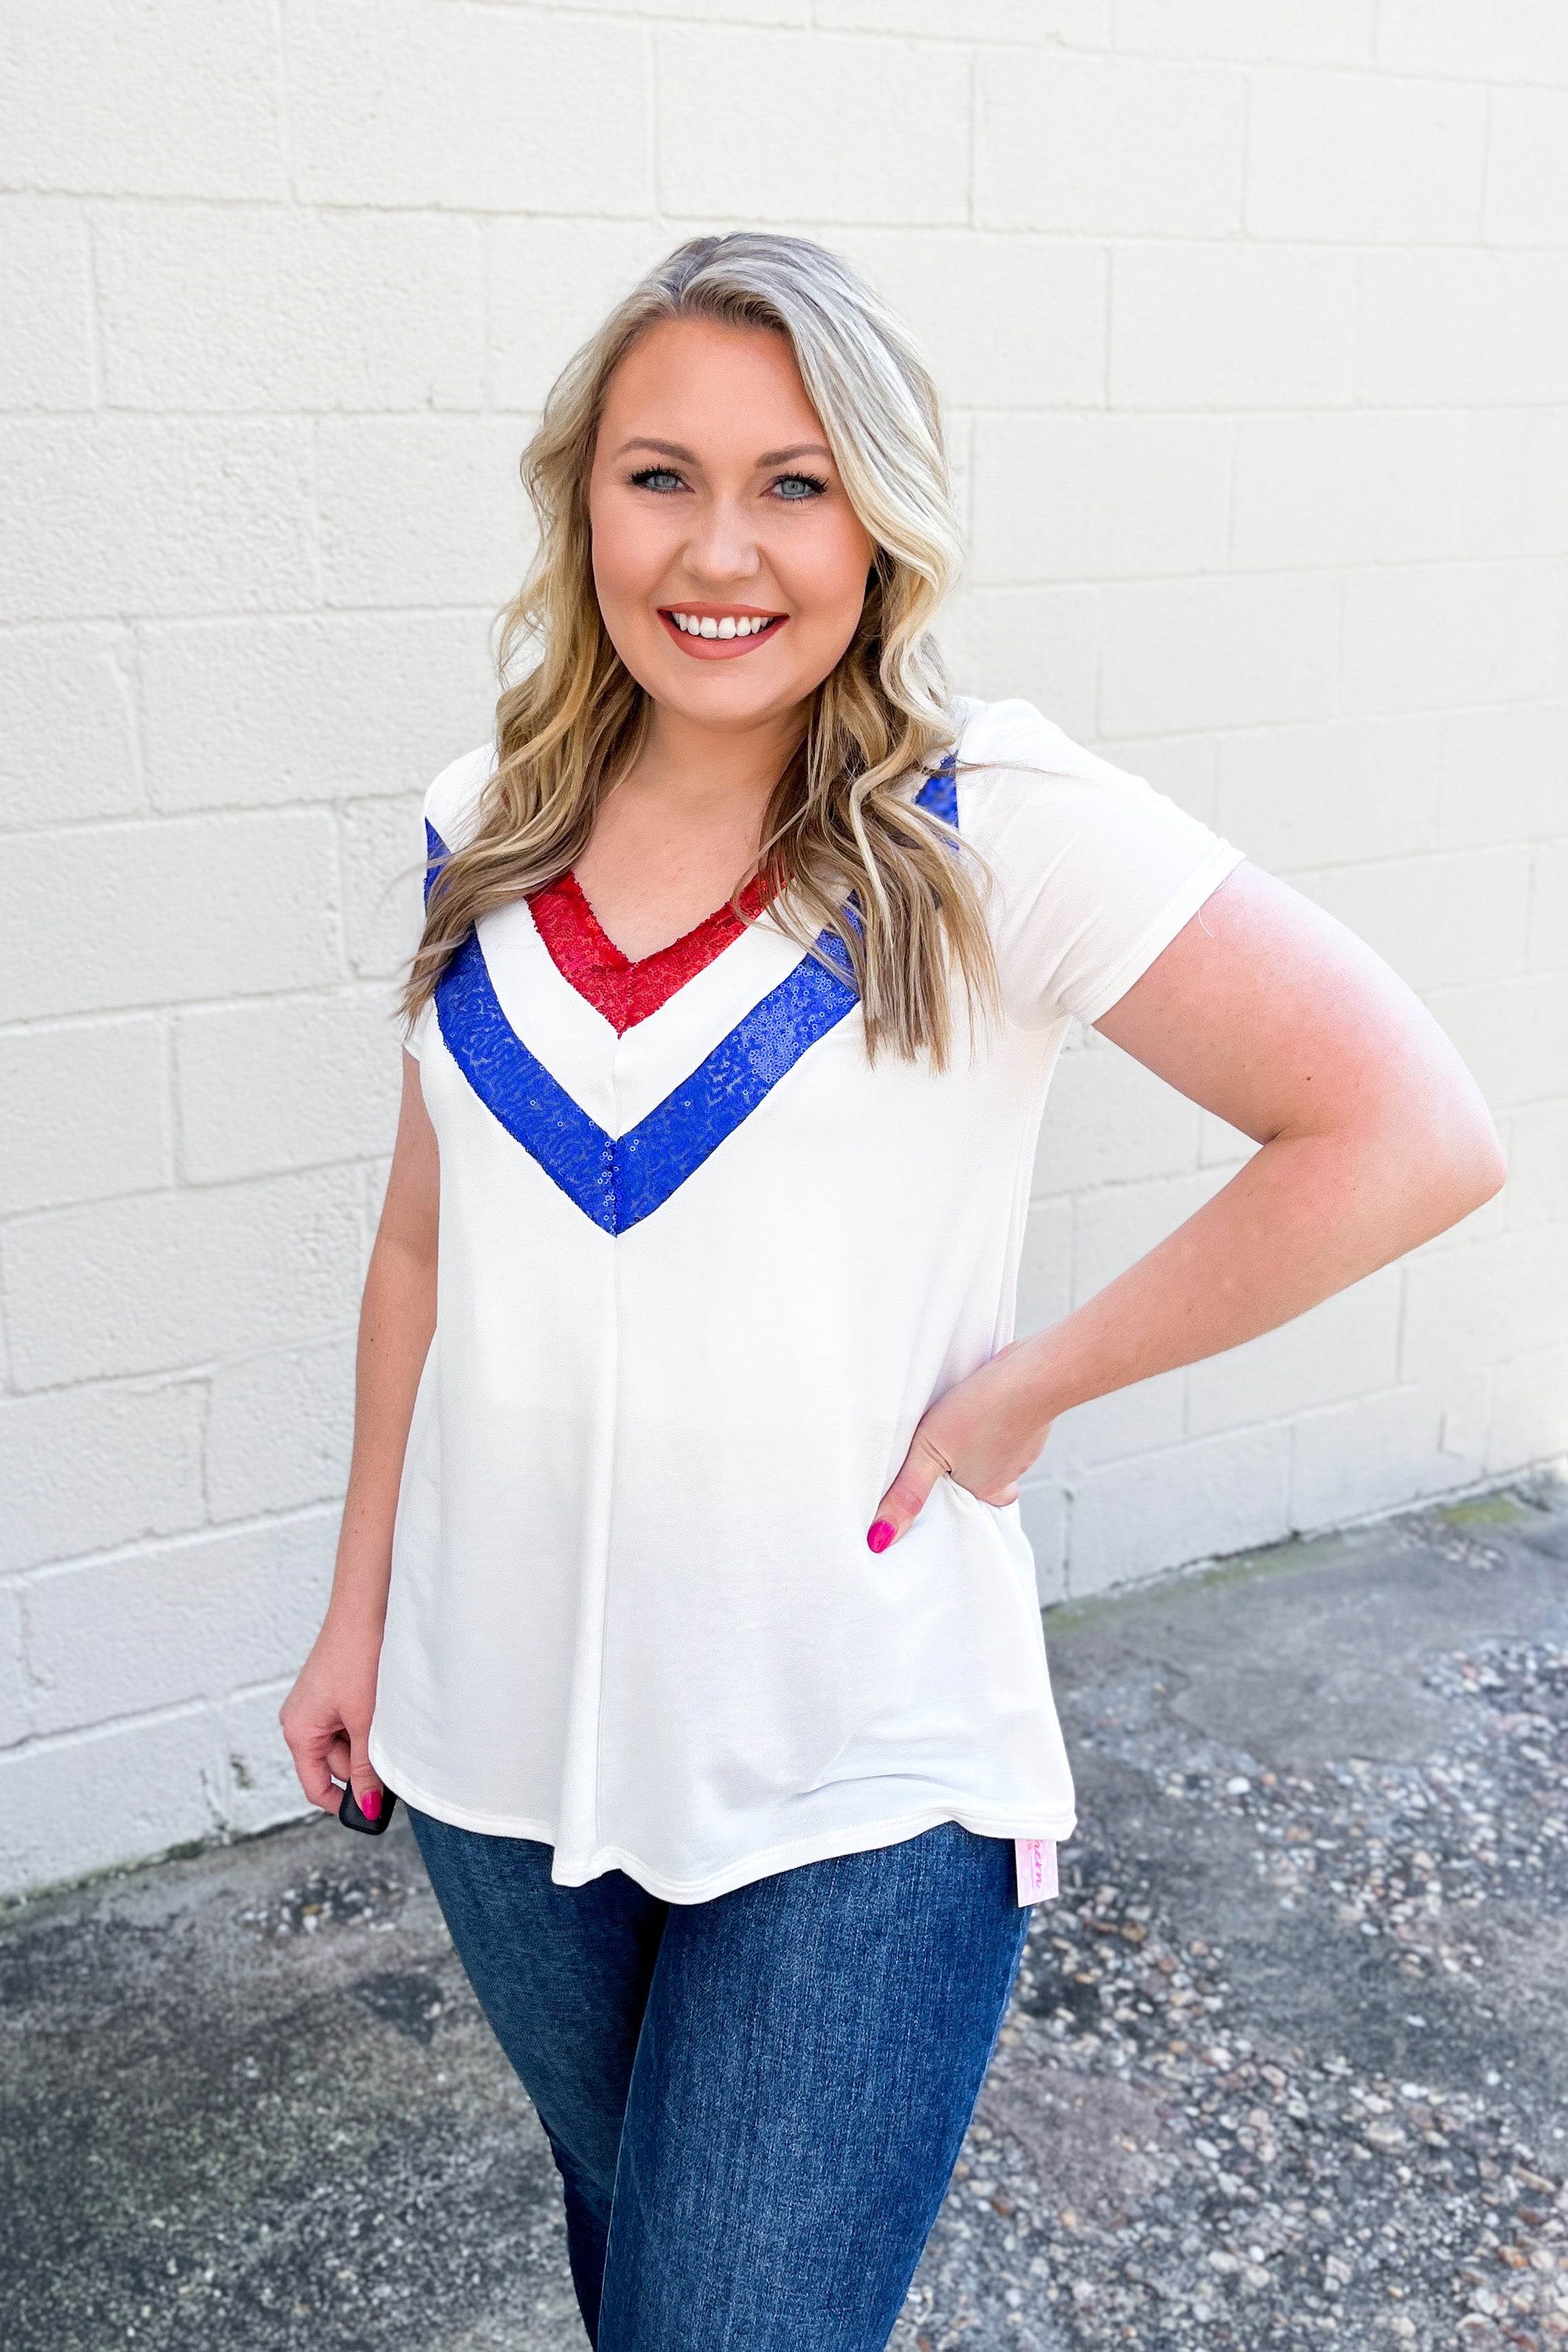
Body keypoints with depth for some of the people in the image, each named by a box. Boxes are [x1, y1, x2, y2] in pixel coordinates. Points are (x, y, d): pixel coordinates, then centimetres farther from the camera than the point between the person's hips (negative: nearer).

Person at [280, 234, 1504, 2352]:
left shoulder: (994, 829, -16)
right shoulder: (488, 836, 0)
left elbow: (1410, 1135, -19)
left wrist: (1031, 1386, -15)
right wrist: (361, 1606, 12)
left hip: (854, 1787, -5)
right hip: (500, 1731, 5)